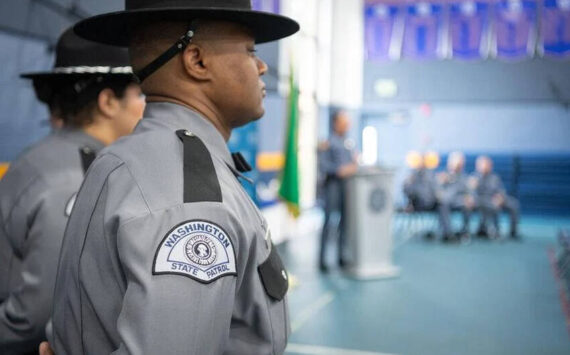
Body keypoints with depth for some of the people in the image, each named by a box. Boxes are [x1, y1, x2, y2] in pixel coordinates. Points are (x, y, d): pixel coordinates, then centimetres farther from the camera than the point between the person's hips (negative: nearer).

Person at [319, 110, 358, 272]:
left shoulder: (349, 143, 16)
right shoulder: (329, 142, -5)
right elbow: (324, 164, -11)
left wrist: (353, 167, 2)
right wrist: (340, 170, -19)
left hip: (347, 183, 7)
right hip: (333, 182, -7)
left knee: (345, 219, 9)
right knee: (328, 219, -6)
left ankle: (341, 256, 18)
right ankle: (322, 258, 0)